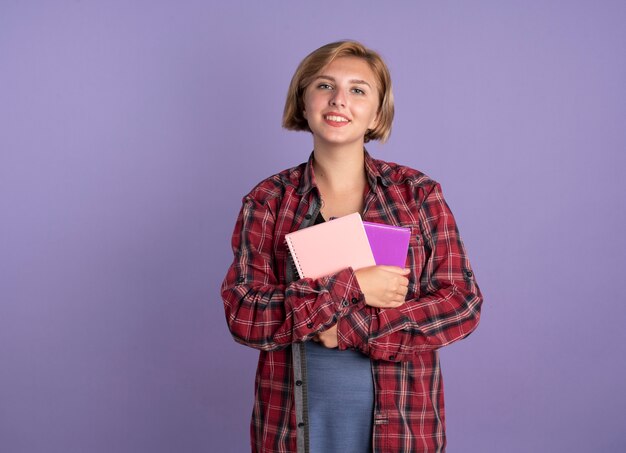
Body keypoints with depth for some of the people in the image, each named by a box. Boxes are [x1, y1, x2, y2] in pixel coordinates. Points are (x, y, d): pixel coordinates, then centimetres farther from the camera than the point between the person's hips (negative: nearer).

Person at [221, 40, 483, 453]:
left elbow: (462, 304, -7)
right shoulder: (268, 201, -2)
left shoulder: (419, 194, -2)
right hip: (297, 418, 0)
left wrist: (354, 328, -17)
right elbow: (243, 316, -10)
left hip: (400, 418, 0)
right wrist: (349, 287, -20)